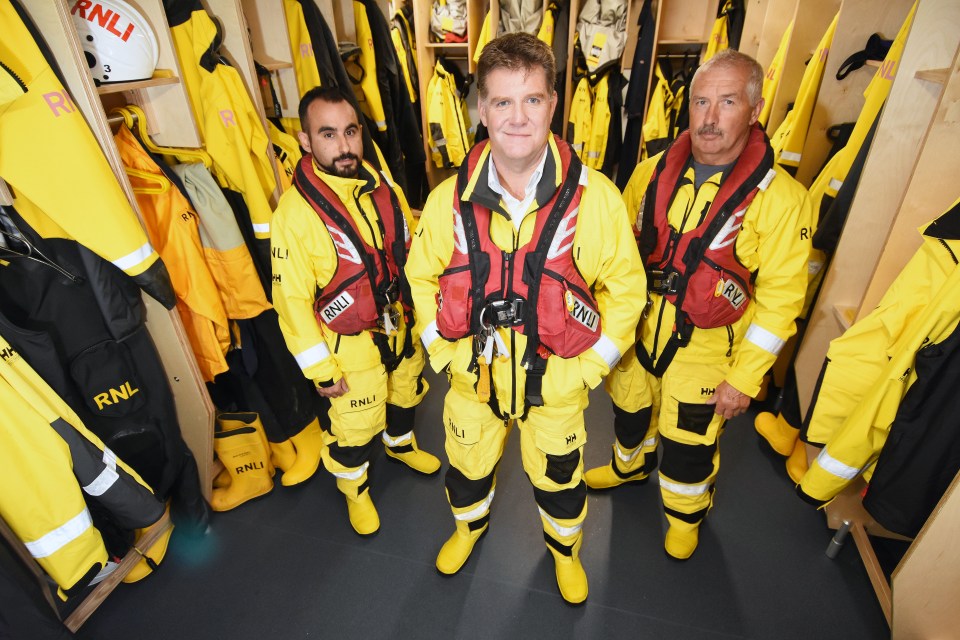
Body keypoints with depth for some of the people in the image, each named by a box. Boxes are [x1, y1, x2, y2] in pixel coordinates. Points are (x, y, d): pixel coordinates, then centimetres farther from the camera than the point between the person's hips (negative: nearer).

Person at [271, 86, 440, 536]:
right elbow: (292, 300, -18)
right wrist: (321, 370, -14)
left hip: (402, 327, 5)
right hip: (350, 345, -5)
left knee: (405, 395, 27)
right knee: (354, 427, 13)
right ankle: (354, 488, 43)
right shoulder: (295, 212, -22)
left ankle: (401, 445, 58)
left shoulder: (385, 188, -6)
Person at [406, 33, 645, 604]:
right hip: (472, 379, 2)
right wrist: (446, 355, -2)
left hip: (555, 385, -1)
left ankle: (564, 548, 57)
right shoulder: (450, 199, -11)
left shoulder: (595, 197, -17)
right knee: (469, 465, 25)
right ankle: (470, 524, 61)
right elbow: (422, 277, 2)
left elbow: (625, 289, -8)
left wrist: (584, 370, -9)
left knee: (559, 477, 22)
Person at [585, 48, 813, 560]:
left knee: (689, 440, 13)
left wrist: (744, 379, -13)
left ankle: (686, 511, 46)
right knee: (630, 409, 24)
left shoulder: (780, 197, -16)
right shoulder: (652, 173, -5)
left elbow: (779, 299, -13)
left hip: (705, 348, -3)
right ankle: (630, 465, 57)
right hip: (635, 330, 4)